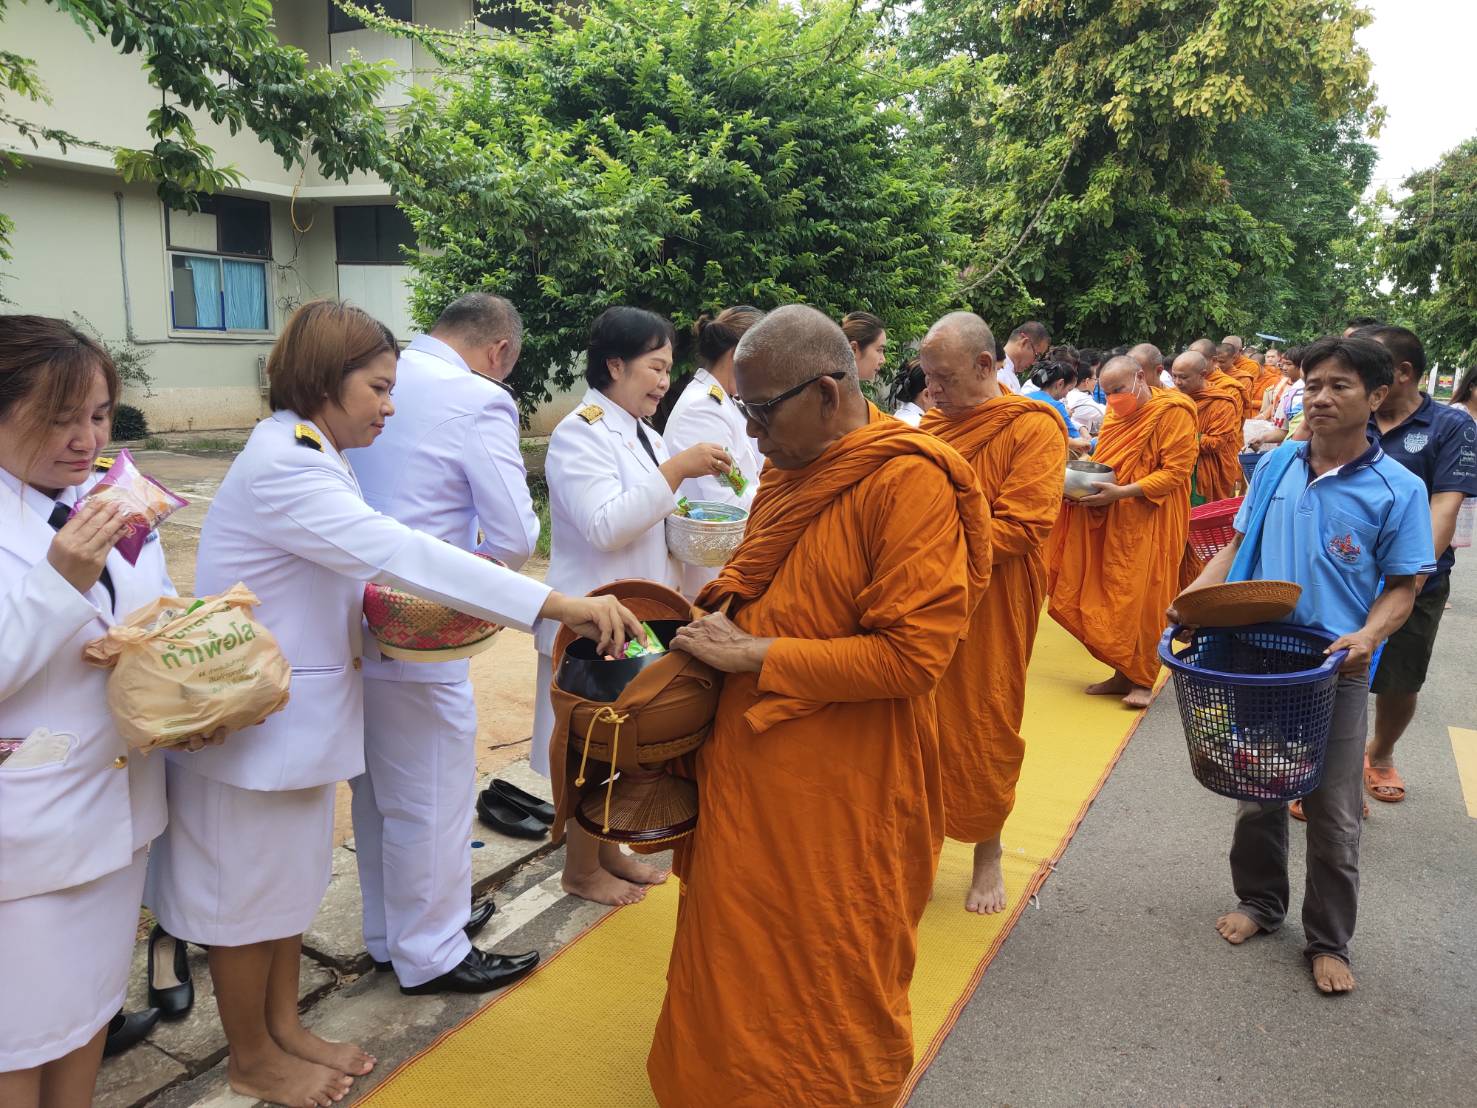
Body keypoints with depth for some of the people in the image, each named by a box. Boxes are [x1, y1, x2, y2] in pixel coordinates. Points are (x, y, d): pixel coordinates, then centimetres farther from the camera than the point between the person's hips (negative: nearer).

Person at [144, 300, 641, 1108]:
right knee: (250, 897, 10)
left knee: (292, 882, 21)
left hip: (300, 714, 9)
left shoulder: (307, 456, 7)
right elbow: (394, 551, -37)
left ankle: (283, 1029, 40)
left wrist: (389, 604, -3)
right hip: (251, 722, -9)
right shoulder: (281, 466, -25)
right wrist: (558, 604, -41)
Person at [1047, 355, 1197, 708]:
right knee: (1112, 599, 6)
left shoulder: (1172, 412, -9)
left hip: (1149, 523, -7)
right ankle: (1123, 673, 17)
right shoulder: (1116, 413, 15)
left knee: (1143, 600, -4)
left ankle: (1142, 680, 8)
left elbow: (1176, 471, -15)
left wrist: (1121, 492, -23)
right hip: (1111, 521, 7)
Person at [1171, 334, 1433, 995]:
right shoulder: (1276, 465, 1)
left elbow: (1401, 587, -3)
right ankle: (1259, 901, 38)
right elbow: (1238, 546, 8)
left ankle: (1328, 940, 27)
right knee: (1256, 795, 16)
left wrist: (1366, 636, -22)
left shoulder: (1398, 489, -7)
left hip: (1335, 669, -3)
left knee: (1333, 814, 8)